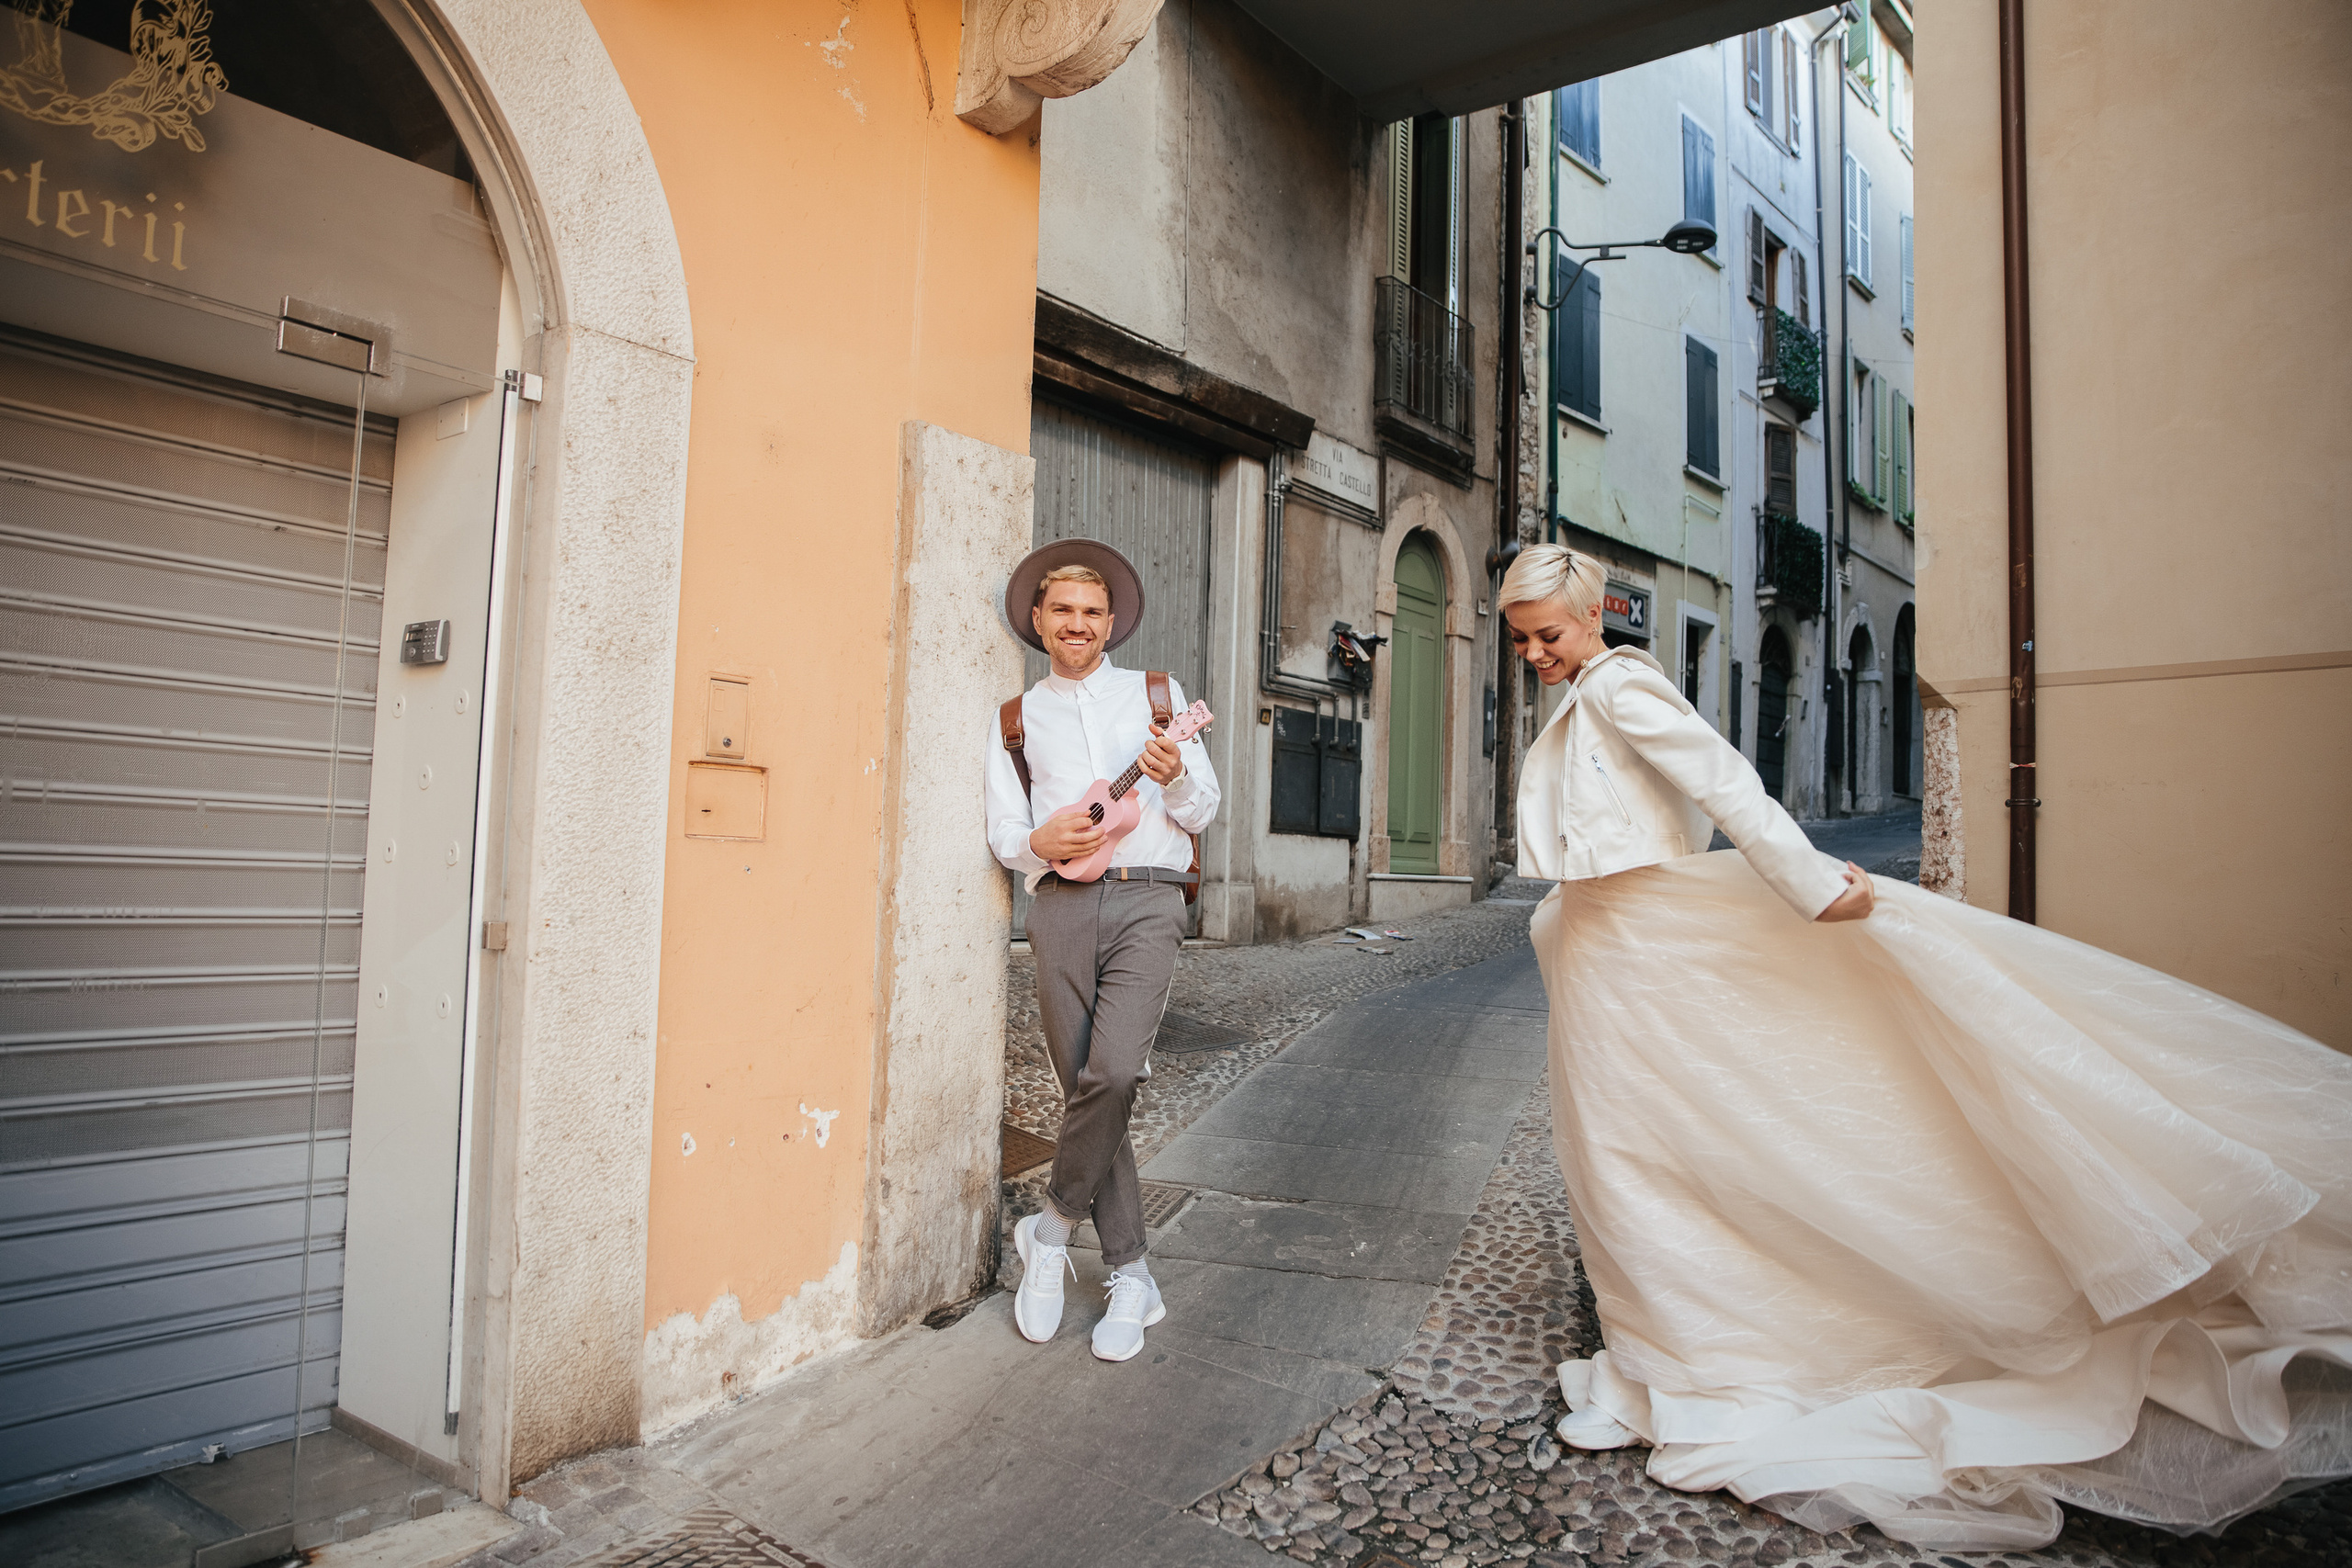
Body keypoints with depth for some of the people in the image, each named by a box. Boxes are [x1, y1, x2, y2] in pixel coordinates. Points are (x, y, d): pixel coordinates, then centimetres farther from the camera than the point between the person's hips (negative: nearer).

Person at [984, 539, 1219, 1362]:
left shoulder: (1157, 694, 16)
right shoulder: (1018, 719, 18)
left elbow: (1204, 809, 13)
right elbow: (1004, 830, 13)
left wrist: (1174, 777, -9)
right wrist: (1038, 844, -10)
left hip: (1146, 898, -2)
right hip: (1061, 904, 2)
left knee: (1113, 1072, -21)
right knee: (1085, 1087, 1)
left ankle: (1051, 1227, 3)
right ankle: (1130, 1276, 13)